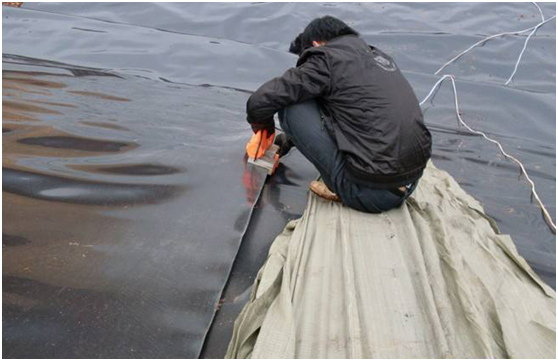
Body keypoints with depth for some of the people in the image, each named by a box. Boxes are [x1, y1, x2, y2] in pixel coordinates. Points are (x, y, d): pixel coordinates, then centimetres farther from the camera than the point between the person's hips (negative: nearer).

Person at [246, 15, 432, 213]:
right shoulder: (379, 56, 18)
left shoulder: (326, 60, -5)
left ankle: (346, 188, 1)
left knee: (291, 107, 0)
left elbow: (260, 102, -9)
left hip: (371, 192, -8)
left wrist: (263, 127, 15)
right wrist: (291, 137, 35)